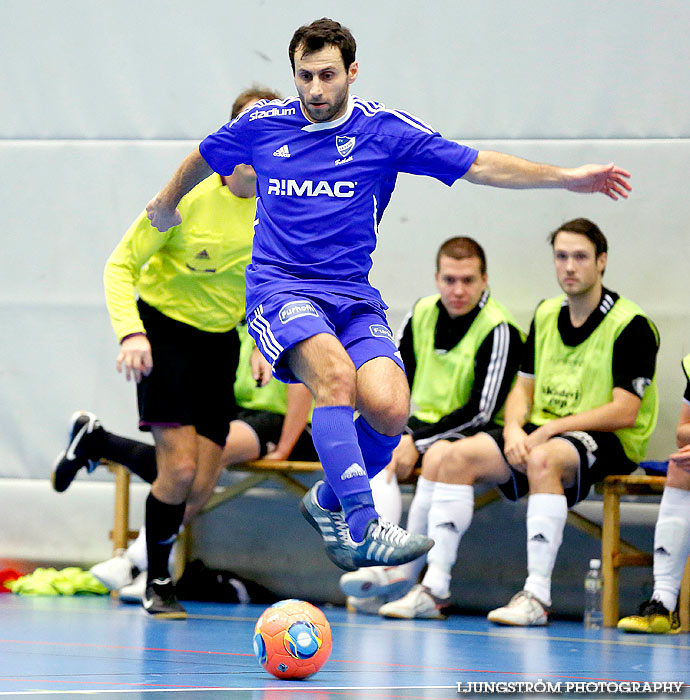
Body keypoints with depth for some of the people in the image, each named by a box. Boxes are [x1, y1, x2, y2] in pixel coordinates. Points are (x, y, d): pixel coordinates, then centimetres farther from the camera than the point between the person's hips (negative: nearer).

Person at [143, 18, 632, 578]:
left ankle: (328, 501, 8)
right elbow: (201, 159, 26)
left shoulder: (385, 130, 3)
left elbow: (479, 166, 4)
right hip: (279, 286, -2)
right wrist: (169, 204, 40)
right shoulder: (261, 125, 5)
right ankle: (362, 527, -41)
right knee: (335, 372, -33)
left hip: (353, 295, 2)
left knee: (389, 408, -22)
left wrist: (565, 177, -2)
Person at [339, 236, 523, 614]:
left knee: (439, 457, -37)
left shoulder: (499, 330, -13)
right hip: (422, 424, 6)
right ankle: (381, 563, -36)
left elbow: (482, 410, -17)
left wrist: (417, 442, -19)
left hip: (474, 434, -6)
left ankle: (404, 575, -34)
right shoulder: (421, 314, 7)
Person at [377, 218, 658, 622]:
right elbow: (523, 388, 15)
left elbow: (624, 412, -15)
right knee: (458, 457, -13)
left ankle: (537, 596, -39)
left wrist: (552, 428, -19)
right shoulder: (546, 315, 12)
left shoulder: (632, 325, -9)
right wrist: (514, 430, -7)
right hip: (542, 433, 7)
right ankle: (435, 588, -15)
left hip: (609, 442, -7)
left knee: (543, 459, -39)